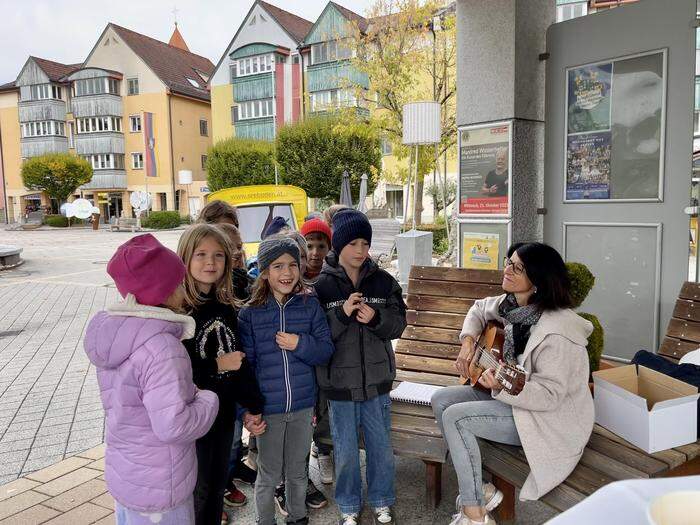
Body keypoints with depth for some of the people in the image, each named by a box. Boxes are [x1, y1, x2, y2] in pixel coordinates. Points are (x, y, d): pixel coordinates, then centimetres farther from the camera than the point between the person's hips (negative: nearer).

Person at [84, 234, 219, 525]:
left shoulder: (112, 328, -1)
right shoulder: (161, 346, -29)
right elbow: (173, 426, -32)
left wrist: (191, 392, 1)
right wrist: (207, 399, -14)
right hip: (157, 491, -8)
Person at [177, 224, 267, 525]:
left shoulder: (226, 308, 2)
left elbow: (240, 361, 5)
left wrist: (252, 408, 2)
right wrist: (216, 366, -16)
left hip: (224, 414, 6)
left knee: (218, 485, 21)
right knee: (198, 491, 11)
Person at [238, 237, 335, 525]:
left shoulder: (310, 305, -4)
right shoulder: (250, 313, -9)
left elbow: (326, 350, -2)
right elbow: (244, 364, -7)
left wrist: (301, 345, -20)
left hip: (303, 406, 2)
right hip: (267, 409, -2)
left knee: (297, 471, 21)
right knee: (269, 475, 14)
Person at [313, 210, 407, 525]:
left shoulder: (384, 281, -2)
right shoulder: (322, 285, -9)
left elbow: (399, 322, 0)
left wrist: (376, 318, -19)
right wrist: (342, 314, -25)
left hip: (376, 380, 2)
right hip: (340, 382, -2)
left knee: (381, 447, 17)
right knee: (346, 452, 13)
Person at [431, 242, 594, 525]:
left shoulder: (556, 332, -29)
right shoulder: (509, 304, -4)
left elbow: (549, 395, -27)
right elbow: (479, 309, 18)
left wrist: (502, 388, -42)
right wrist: (468, 342, 1)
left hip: (549, 419, -9)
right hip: (511, 395, 9)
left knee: (454, 417, -21)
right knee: (440, 399, -3)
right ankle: (479, 490, 5)